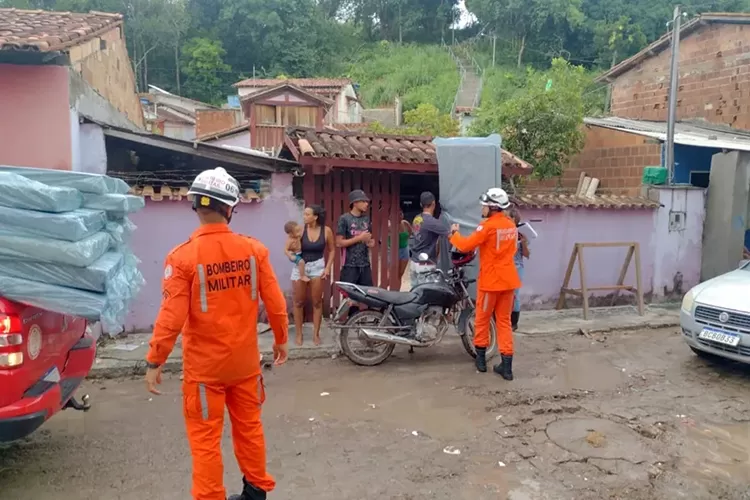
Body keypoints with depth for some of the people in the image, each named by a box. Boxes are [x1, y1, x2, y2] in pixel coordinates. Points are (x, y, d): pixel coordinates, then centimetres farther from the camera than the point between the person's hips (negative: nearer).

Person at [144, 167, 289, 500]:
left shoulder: (183, 256, -16)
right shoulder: (253, 249, -8)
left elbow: (172, 317, -16)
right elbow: (275, 303, -2)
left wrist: (154, 362, -4)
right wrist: (281, 339, 13)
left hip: (204, 365, -3)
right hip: (245, 360, 4)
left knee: (205, 439, 11)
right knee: (249, 427, 20)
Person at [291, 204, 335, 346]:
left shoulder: (326, 231, -8)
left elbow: (331, 250, 4)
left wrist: (328, 267, -4)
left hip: (317, 267, 0)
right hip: (300, 267, 0)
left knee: (317, 302, 5)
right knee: (299, 302, 5)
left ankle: (316, 334, 16)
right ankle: (299, 334, 16)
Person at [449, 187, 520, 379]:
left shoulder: (488, 226, -16)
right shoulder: (511, 225, 8)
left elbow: (465, 246, -17)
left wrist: (454, 234, 2)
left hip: (491, 280, -6)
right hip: (508, 279, 6)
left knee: (482, 318, 11)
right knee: (504, 320, 10)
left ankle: (481, 358, 22)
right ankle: (507, 365, 7)